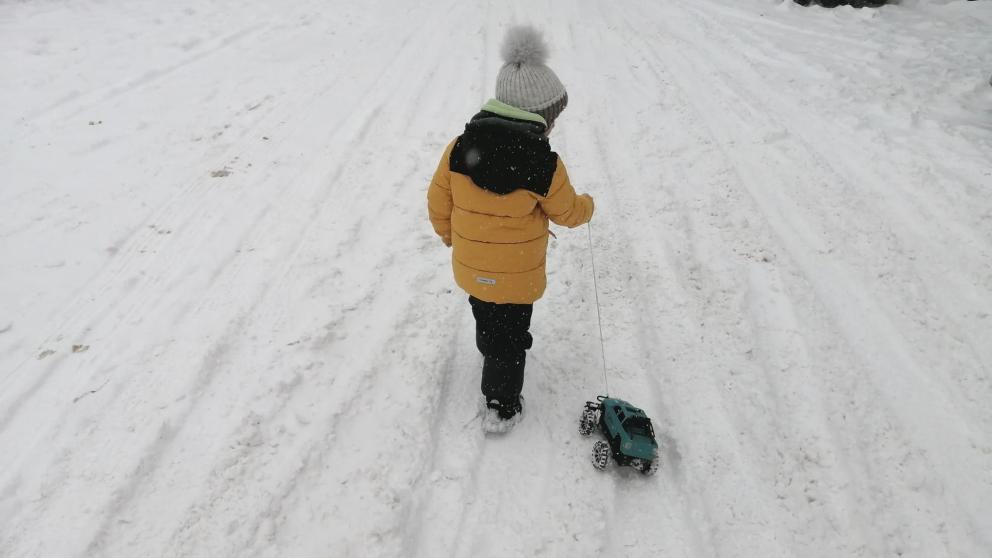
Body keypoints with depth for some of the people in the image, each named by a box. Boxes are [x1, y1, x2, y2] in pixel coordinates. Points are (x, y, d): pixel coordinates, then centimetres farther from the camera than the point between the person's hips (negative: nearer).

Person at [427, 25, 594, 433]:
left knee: (487, 319, 30)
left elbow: (438, 202, -1)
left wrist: (449, 234, 18)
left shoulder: (460, 147, -11)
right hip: (516, 276, -4)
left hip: (470, 267, 4)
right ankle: (501, 407, 27)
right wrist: (587, 205, 17)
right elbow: (567, 213, -6)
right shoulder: (544, 164, -21)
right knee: (510, 336, 15)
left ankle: (492, 352, 57)